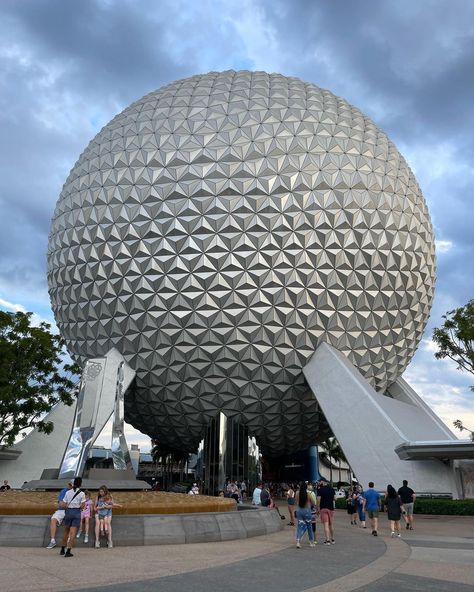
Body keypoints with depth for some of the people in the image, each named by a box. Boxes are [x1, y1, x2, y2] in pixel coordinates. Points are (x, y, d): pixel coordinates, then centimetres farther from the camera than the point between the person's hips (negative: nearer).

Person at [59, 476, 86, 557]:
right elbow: (82, 506, -7)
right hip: (77, 512, -3)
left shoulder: (67, 492, 2)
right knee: (73, 533, 0)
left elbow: (63, 505, 0)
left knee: (66, 531, 19)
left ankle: (62, 550, 31)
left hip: (68, 512, 3)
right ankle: (68, 551, -3)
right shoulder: (81, 494, -5)